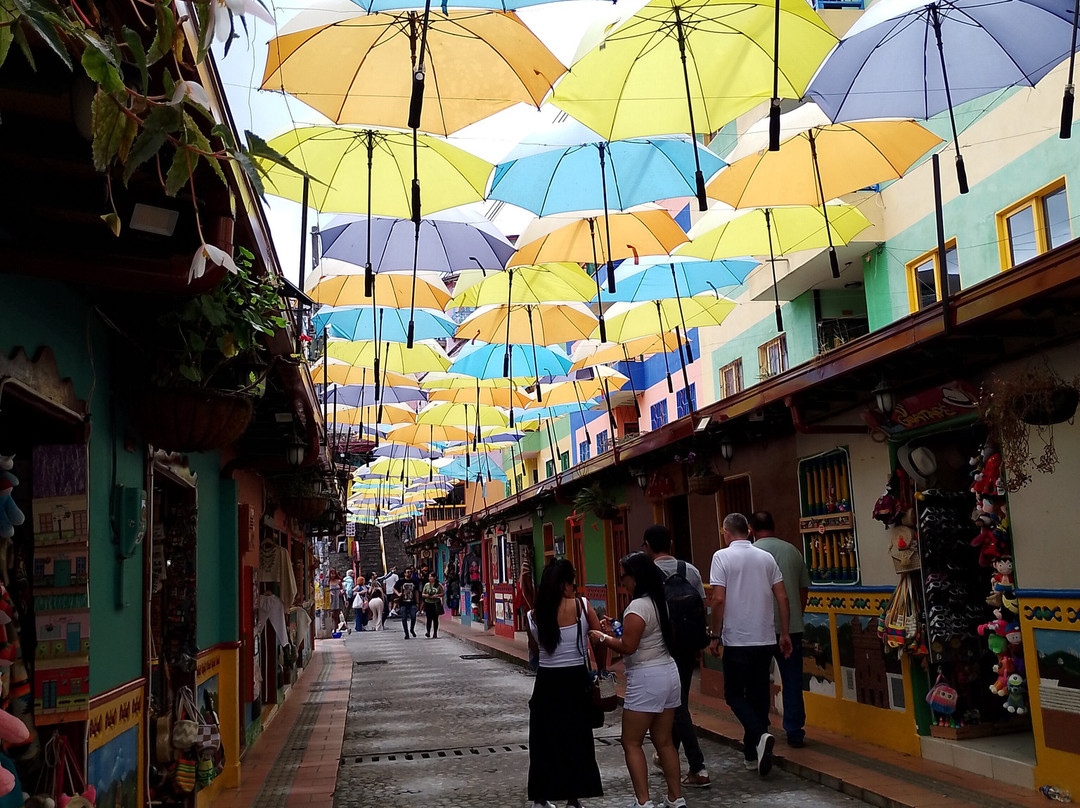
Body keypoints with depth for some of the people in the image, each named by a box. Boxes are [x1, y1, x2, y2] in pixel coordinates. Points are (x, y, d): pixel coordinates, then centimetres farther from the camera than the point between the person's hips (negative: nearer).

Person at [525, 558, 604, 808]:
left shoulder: (533, 616, -4)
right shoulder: (582, 606, -9)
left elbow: (536, 648, 7)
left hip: (547, 682, 1)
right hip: (575, 681, -1)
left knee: (544, 740, 14)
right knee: (575, 740, 13)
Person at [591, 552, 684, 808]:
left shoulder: (638, 606, -17)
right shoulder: (659, 602, 12)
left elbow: (628, 647, -19)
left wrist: (603, 638, -5)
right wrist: (613, 633, 14)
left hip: (646, 678, -9)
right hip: (668, 672, 9)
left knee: (631, 742, 0)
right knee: (664, 741, 15)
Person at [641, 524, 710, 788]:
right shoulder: (691, 570, 3)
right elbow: (702, 608, 6)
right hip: (688, 646, 6)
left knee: (677, 704, -1)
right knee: (678, 701, 19)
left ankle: (697, 768, -4)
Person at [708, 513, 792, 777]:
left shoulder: (722, 556, -7)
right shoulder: (766, 557, 6)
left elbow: (718, 599, -13)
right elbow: (782, 598, 5)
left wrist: (715, 636, -4)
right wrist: (784, 634, 13)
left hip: (737, 639, -5)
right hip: (766, 639, 5)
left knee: (734, 694, 7)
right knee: (758, 693, 14)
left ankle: (760, 735, -16)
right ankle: (752, 752, 21)